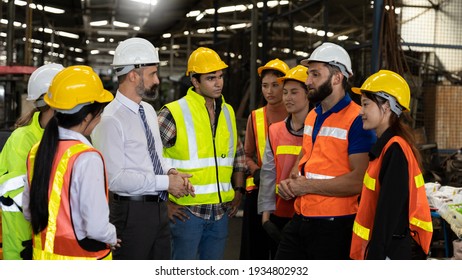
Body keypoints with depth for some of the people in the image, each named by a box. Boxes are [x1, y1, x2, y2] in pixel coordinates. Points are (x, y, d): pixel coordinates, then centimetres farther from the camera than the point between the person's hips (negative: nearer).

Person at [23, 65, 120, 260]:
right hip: (82, 258, -7)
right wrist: (112, 238, -4)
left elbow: (29, 211, 10)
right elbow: (97, 227, -24)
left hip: (43, 254, 7)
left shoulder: (36, 151, 1)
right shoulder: (87, 158, -22)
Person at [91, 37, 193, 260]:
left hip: (158, 208, 9)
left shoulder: (149, 111, 11)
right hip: (131, 212, -8)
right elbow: (115, 178, -23)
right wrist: (165, 182, -19)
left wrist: (170, 171, 0)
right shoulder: (111, 120, -17)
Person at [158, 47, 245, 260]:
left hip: (220, 210, 6)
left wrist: (238, 190, 14)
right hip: (185, 210, -6)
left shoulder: (227, 112, 10)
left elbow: (238, 153, 24)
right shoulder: (174, 113, -10)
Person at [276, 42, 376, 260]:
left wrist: (308, 186, -15)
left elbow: (358, 181, -22)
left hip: (333, 227, -8)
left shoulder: (356, 120, -13)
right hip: (300, 220, 8)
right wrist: (291, 182, 4)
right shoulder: (312, 117, 14)